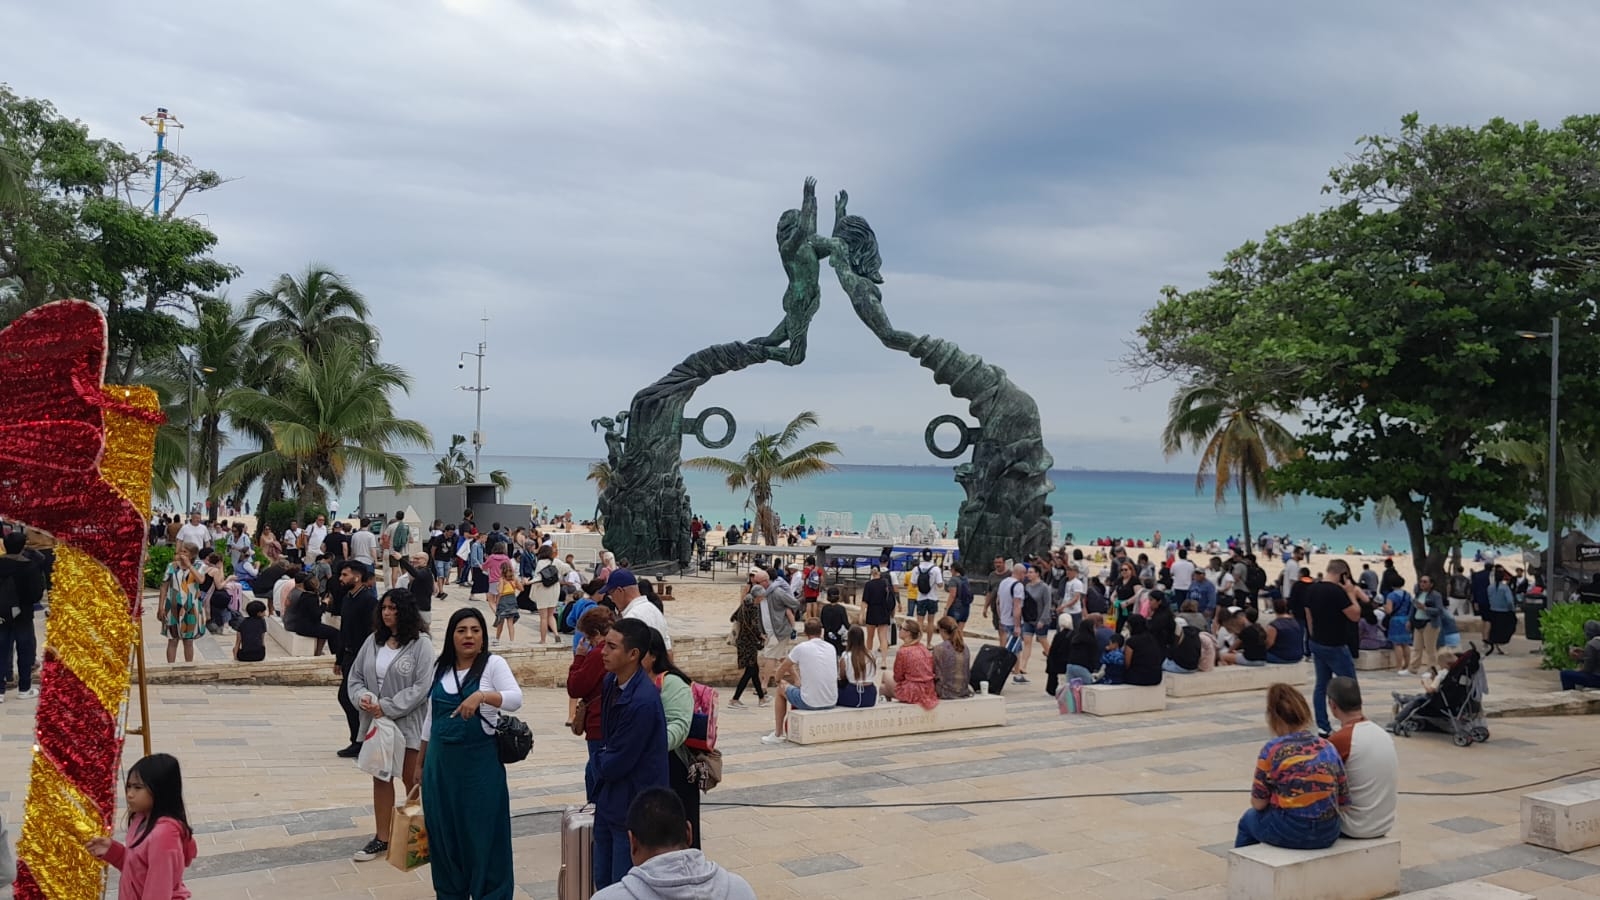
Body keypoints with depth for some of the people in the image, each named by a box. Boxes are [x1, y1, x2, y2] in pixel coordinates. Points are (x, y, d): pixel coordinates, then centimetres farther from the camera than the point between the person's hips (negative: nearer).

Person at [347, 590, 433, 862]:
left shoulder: (421, 644, -13)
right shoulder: (373, 641, 4)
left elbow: (422, 686, -18)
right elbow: (355, 676, 8)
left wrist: (387, 707, -19)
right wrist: (362, 697, -13)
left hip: (408, 723, -5)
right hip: (376, 722, 5)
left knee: (412, 781, 6)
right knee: (380, 778, 14)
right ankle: (382, 839, 26)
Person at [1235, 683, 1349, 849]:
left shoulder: (1272, 750, -11)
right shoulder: (1329, 748, 1)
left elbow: (1258, 803, -6)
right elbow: (1343, 802, 3)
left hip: (1288, 832, -4)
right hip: (1327, 833, 4)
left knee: (1248, 820, 30)